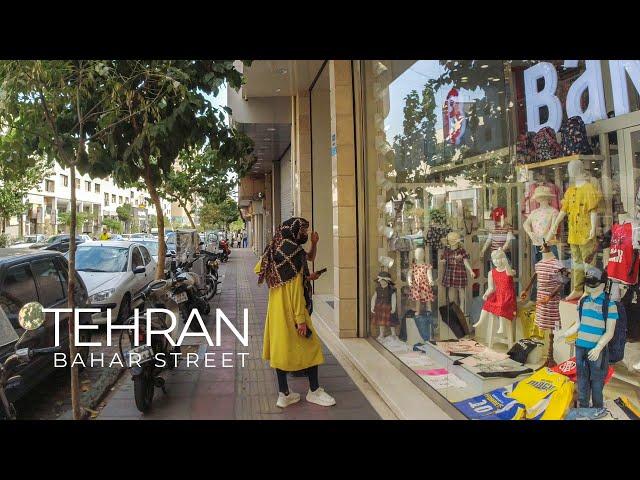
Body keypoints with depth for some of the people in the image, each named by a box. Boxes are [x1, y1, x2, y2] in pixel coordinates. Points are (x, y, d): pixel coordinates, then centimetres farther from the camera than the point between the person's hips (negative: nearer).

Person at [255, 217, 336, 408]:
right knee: (310, 346, 6)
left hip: (275, 308, 8)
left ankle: (283, 394, 19)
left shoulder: (274, 250, 7)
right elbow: (296, 287, -20)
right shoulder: (294, 251, -16)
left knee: (280, 346, 11)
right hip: (291, 309, -8)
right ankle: (314, 391, 17)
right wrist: (301, 319, -19)